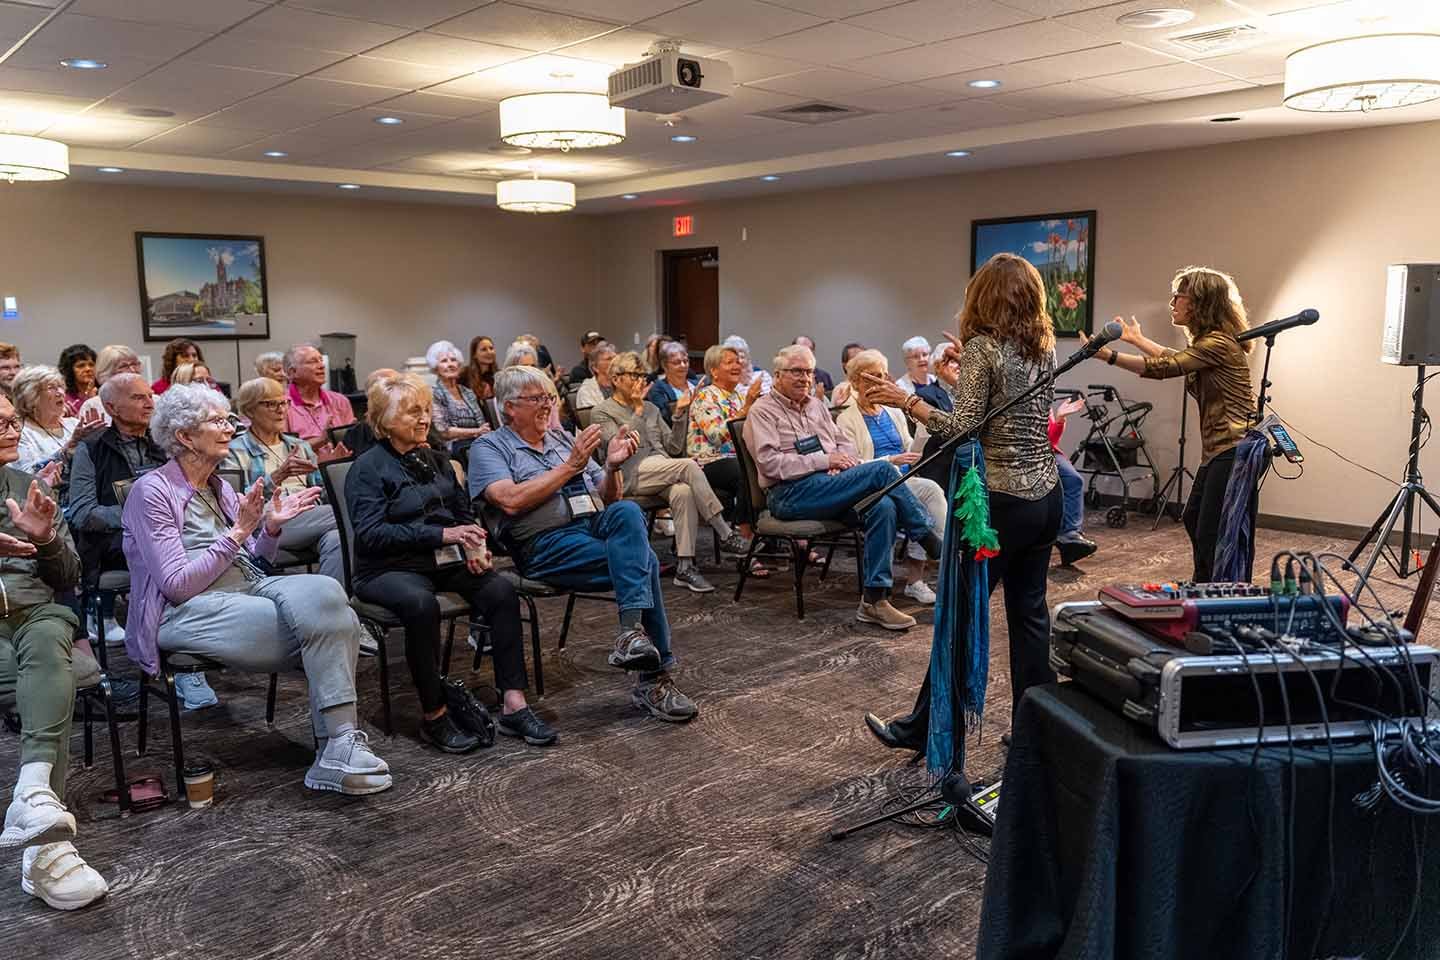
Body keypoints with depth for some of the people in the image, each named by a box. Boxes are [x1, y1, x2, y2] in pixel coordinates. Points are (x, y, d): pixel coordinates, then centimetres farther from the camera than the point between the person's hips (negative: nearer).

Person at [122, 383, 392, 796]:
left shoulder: (219, 487, 17)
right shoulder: (152, 491, -5)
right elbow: (177, 585, -13)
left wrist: (271, 527, 1)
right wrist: (237, 532, -16)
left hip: (247, 588, 7)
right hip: (189, 611, -7)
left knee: (324, 592, -25)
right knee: (321, 621, -26)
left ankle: (339, 745, -27)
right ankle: (339, 744, -20)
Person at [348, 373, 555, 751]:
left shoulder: (436, 460, 19)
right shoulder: (368, 468, -1)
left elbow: (464, 512, 20)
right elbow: (371, 532, -14)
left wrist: (475, 544, -4)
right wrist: (441, 534, -22)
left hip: (444, 561, 6)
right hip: (390, 568, -5)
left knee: (501, 590, -22)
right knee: (421, 604, -38)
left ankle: (513, 705, -23)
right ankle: (434, 714, -25)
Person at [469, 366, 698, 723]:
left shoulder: (564, 439, 25)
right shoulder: (489, 448, 7)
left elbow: (608, 499, 21)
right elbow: (511, 500, -14)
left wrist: (611, 466, -1)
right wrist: (570, 467, -11)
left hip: (597, 527, 5)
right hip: (547, 544, -5)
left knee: (627, 511, -31)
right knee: (644, 562, -27)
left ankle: (632, 630, -36)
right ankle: (653, 679, -23)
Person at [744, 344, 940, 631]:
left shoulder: (816, 405, 24)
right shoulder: (763, 411, 1)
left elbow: (845, 443, 23)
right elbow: (769, 462, -12)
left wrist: (842, 460, -3)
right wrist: (824, 460, -14)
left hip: (828, 489, 7)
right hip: (791, 494, -7)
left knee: (884, 506, -25)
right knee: (882, 470, -23)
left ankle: (874, 600, -22)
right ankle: (935, 545, -10)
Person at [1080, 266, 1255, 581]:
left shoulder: (1218, 344, -17)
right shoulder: (1207, 341, 14)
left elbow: (1164, 368, -21)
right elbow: (1176, 359, 33)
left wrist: (1108, 355, -18)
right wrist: (1137, 339, 39)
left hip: (1233, 451, -11)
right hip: (1217, 450, 11)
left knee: (1214, 536, -8)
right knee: (1193, 520, 22)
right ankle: (1204, 587, 36)